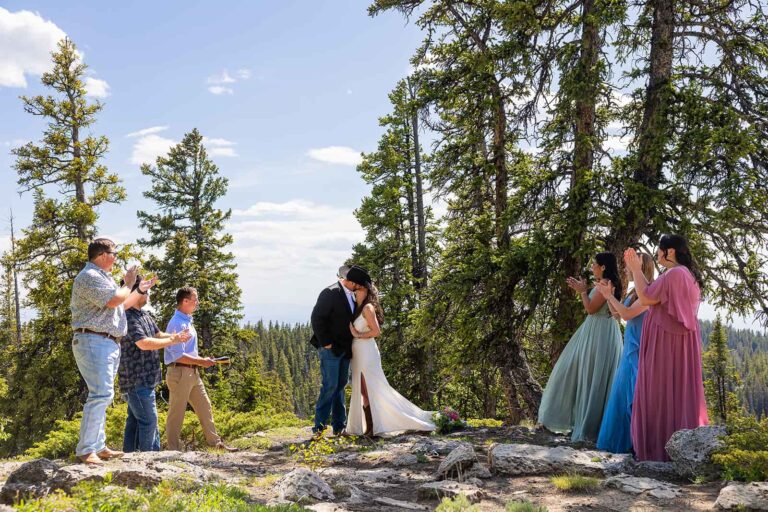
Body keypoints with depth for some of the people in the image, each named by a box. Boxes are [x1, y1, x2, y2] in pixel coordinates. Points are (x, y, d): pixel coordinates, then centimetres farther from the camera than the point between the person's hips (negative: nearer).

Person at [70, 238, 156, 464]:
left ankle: (98, 446, 18)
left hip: (108, 344, 11)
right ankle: (85, 450, -17)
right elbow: (114, 301, -23)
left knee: (102, 395, 12)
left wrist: (140, 290, 27)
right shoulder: (90, 276, -12)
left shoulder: (104, 277, 22)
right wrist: (128, 285, -5)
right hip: (94, 342, -11)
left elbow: (121, 306, 31)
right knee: (101, 394, -17)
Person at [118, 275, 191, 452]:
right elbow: (144, 343, -27)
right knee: (148, 420, -7)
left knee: (135, 420, 14)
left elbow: (158, 335, 19)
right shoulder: (128, 317, -19)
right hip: (136, 379, -10)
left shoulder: (145, 314, 13)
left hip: (145, 378, 10)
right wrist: (172, 341, -18)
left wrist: (176, 336, -1)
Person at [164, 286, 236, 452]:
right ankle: (173, 449, 10)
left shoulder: (187, 321, 14)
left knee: (205, 407, 13)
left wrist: (201, 360, 10)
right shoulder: (177, 323, -17)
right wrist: (201, 362, -15)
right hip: (179, 372, -10)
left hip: (192, 372, 10)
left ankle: (216, 443, 21)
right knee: (176, 413, 0)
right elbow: (178, 356, -22)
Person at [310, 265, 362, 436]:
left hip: (344, 350, 8)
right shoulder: (331, 293, -13)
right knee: (330, 385, -9)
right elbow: (317, 318, -17)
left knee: (340, 385, 10)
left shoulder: (352, 295, 12)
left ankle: (339, 426, 16)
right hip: (330, 349, -8)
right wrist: (326, 343, -17)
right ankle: (319, 425, 0)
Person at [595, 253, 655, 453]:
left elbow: (627, 314, -20)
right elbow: (617, 313, 21)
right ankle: (628, 439, 21)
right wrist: (608, 295, 8)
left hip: (639, 350, -9)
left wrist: (610, 295, -12)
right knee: (626, 392, 13)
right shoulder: (635, 292, 13)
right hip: (631, 348, 9)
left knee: (636, 394, -7)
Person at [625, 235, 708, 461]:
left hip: (666, 341, -10)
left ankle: (661, 447, 2)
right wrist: (637, 269, 15)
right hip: (679, 339, 10)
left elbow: (645, 298, -16)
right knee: (680, 389, 11)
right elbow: (652, 294, 15)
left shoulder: (674, 274, -17)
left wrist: (636, 270, -7)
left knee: (662, 390, -3)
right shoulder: (687, 274, 14)